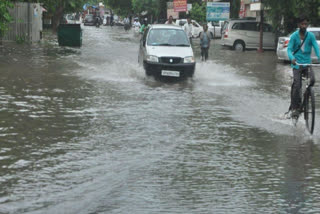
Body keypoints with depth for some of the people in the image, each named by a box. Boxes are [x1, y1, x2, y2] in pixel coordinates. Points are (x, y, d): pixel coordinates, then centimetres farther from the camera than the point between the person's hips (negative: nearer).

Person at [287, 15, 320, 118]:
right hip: (297, 63, -1)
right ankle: (295, 108, 0)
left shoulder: (311, 36, -1)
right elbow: (289, 49, -9)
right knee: (297, 85, -10)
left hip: (307, 63, 1)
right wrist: (292, 58, -29)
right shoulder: (294, 36, -3)